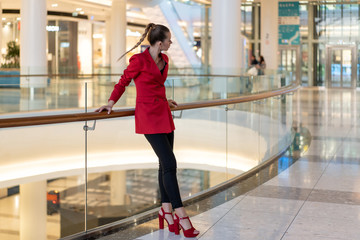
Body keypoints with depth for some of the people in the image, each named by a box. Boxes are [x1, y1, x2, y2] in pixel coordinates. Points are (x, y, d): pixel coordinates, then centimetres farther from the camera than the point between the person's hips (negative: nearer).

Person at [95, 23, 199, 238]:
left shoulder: (164, 59, 10)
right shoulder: (139, 60, -12)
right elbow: (123, 82, -1)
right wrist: (110, 104, -6)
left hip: (164, 114, 8)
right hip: (148, 116, -8)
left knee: (165, 164, 8)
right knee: (169, 163, -12)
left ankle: (167, 211, 18)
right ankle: (181, 215, -7)